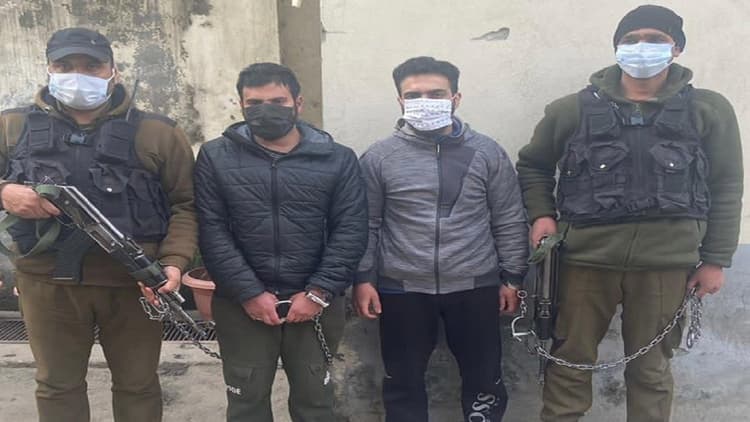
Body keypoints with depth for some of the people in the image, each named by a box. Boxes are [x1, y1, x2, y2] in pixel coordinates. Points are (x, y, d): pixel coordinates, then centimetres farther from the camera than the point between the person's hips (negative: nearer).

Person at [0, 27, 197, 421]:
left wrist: (174, 262, -14)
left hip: (133, 283, -1)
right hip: (47, 282, 2)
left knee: (137, 384, 14)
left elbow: (186, 203, 0)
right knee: (57, 386, 17)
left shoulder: (157, 133, -2)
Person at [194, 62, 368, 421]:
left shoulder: (337, 159, 1)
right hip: (241, 304, 0)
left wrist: (319, 293, -12)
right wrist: (249, 293, -12)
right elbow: (212, 233, -5)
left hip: (315, 302, 0)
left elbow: (350, 231, -4)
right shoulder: (215, 157, 1)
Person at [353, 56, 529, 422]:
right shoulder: (379, 157, -2)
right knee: (403, 381, 13)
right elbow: (365, 224, 2)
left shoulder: (487, 153, -1)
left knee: (484, 376, 14)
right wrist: (363, 279, -2)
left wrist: (512, 278, 2)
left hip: (475, 287, 1)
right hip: (402, 290, 0)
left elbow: (510, 222, 3)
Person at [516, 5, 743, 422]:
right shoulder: (574, 109, 5)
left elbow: (726, 189, 7)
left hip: (666, 260, 0)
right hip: (587, 255, 0)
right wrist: (541, 214, 2)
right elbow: (533, 164, 17)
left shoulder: (709, 110, 6)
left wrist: (716, 260, 3)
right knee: (570, 357, 8)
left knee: (650, 367, 13)